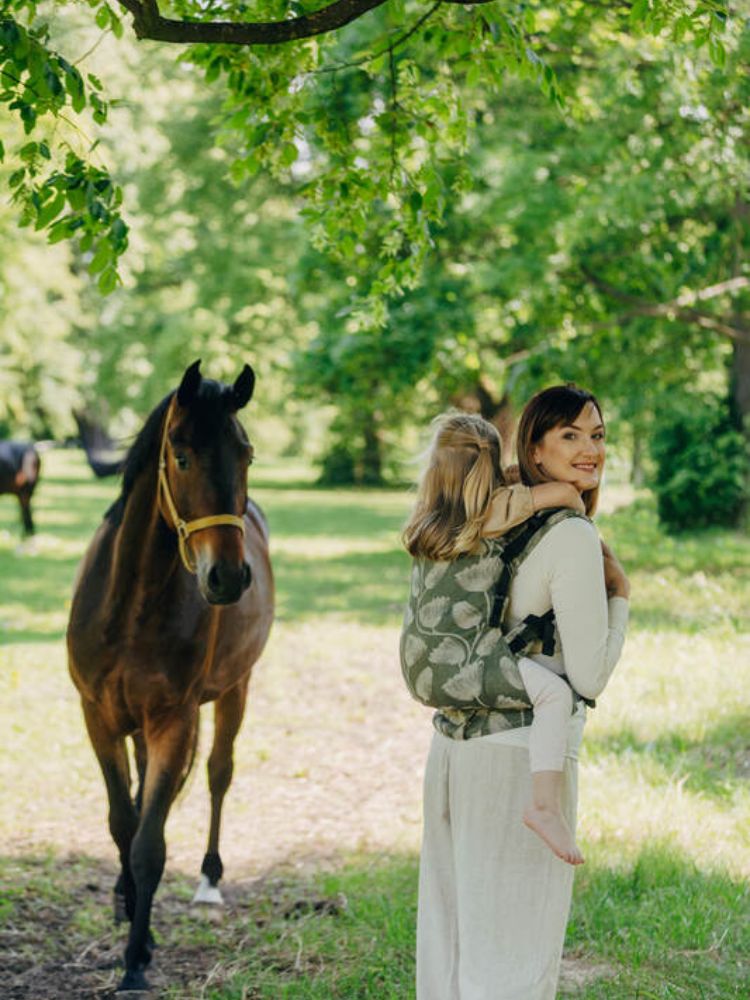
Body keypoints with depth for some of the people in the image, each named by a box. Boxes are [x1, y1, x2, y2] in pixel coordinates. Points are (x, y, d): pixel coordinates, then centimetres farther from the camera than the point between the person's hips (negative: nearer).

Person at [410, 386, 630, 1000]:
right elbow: (589, 676, -15)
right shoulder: (574, 539, -14)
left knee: (451, 932, 16)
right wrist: (619, 595, -3)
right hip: (524, 753, -8)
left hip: (456, 741, 8)